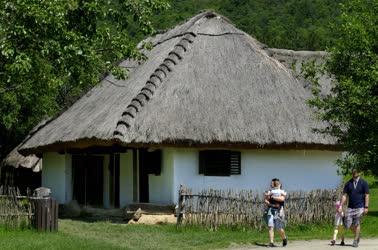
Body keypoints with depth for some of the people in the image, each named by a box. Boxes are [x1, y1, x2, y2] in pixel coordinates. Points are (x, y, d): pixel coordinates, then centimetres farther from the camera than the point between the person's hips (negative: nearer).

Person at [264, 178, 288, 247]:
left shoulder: (282, 192, 7)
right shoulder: (270, 192, 15)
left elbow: (282, 199, -14)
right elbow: (265, 200, 3)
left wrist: (272, 197, -15)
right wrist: (271, 204, -13)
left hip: (278, 211, -2)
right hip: (270, 210, 2)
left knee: (279, 228, -2)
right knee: (271, 227, -9)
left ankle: (284, 239, 26)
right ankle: (271, 242, -11)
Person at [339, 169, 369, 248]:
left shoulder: (363, 183, -2)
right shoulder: (348, 183, 5)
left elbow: (366, 195, -2)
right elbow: (344, 195, 6)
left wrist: (366, 207, -9)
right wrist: (341, 206, -2)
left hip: (360, 207, -3)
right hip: (350, 207, 3)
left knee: (357, 224, -5)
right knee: (348, 225, 0)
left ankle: (355, 241, 5)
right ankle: (357, 235, 26)